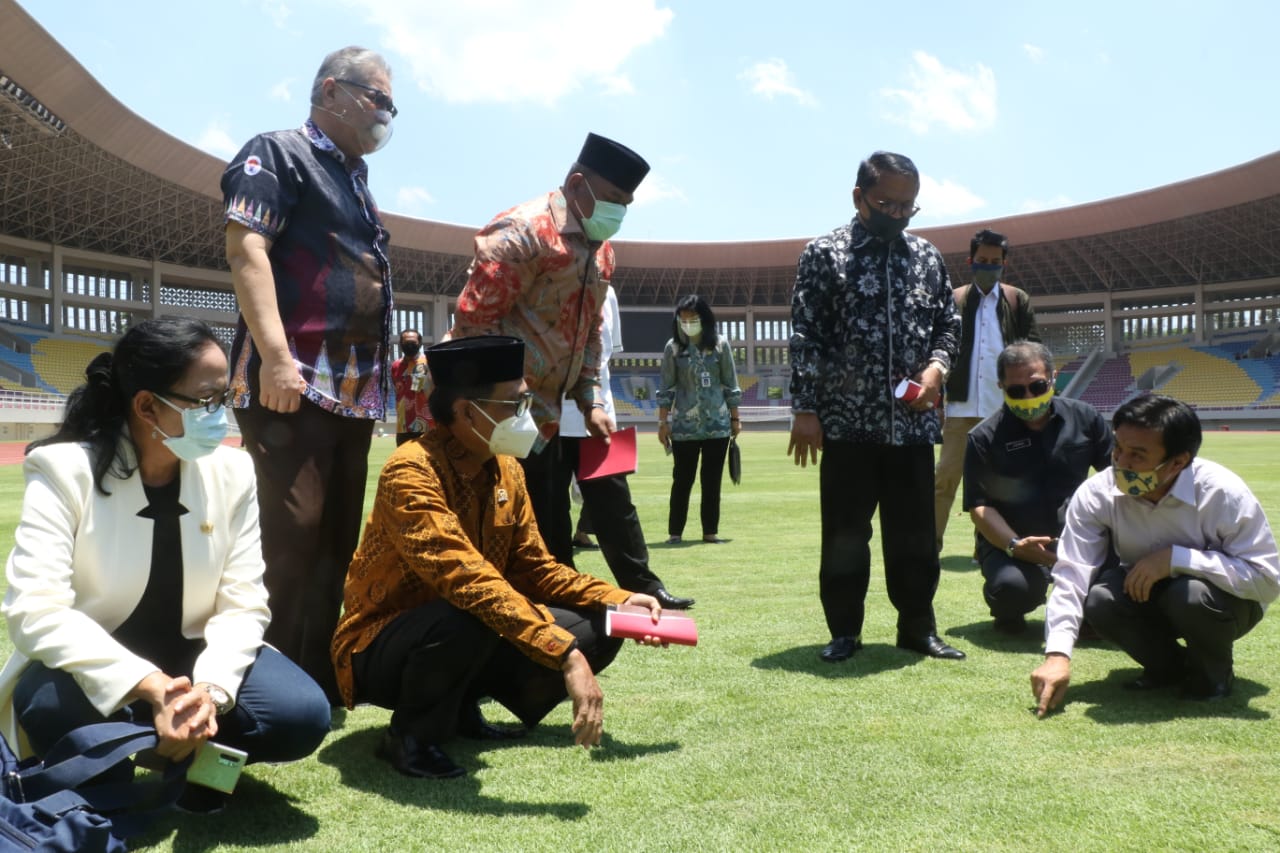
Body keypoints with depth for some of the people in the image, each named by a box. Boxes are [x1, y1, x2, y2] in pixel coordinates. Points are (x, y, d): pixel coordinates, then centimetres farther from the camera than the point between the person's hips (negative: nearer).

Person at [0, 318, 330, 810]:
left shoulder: (232, 470, -6)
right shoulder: (64, 470, -16)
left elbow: (243, 603, -10)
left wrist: (209, 689, -29)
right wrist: (149, 687, -36)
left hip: (193, 657, 2)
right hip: (95, 669, -2)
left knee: (302, 714, -22)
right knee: (54, 706, -36)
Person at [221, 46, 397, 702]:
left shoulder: (355, 182, 26)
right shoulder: (277, 153, 0)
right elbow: (247, 250, -13)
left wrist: (384, 363, 20)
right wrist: (275, 356, -23)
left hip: (356, 392, 9)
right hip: (292, 383, -9)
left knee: (337, 541, 9)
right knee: (290, 537, -11)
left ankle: (317, 682, 17)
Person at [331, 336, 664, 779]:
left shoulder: (507, 472, -1)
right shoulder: (412, 471, -26)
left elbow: (532, 567, 6)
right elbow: (467, 580, -38)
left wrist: (618, 600, -8)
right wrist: (565, 655, -44)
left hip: (463, 639, 8)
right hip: (382, 650, -7)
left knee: (598, 630, -6)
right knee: (469, 619, -39)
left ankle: (460, 706, 10)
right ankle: (412, 733, -9)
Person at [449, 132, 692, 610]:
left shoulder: (600, 250, 11)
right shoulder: (524, 231, -17)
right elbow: (474, 320, -21)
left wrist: (590, 401, 11)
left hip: (551, 410, 9)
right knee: (537, 522, -3)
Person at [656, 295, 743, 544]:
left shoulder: (720, 345, 1)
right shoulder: (673, 347, 0)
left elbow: (730, 384, 6)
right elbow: (666, 387, 2)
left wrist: (735, 418, 6)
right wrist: (663, 421, -2)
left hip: (717, 424, 1)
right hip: (684, 426, -1)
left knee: (712, 480, 7)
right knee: (682, 479, 4)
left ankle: (710, 531, 15)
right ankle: (675, 532, 12)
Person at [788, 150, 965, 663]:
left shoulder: (928, 257, 10)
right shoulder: (824, 254, -1)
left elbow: (949, 324, 16)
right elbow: (806, 338, -4)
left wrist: (937, 365, -5)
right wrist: (805, 409, -9)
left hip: (913, 423, 3)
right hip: (847, 422, -3)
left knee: (915, 533, 10)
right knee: (845, 535, 4)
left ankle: (918, 628, 24)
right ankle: (844, 632, 18)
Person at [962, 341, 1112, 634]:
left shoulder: (1083, 417, 4)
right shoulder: (985, 438, -6)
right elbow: (979, 506, -10)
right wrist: (1014, 546, -27)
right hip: (1009, 541, -3)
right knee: (1013, 587, -36)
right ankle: (1008, 613, 6)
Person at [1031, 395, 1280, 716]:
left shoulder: (1223, 493, -28)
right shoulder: (1097, 493, -22)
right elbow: (1071, 575, -27)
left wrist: (1175, 558, -36)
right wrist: (1058, 654, -39)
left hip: (1222, 602, -2)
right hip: (1146, 597, 2)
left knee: (1191, 594, -36)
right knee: (1100, 599, -29)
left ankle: (1214, 671, 0)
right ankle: (1167, 665, 3)